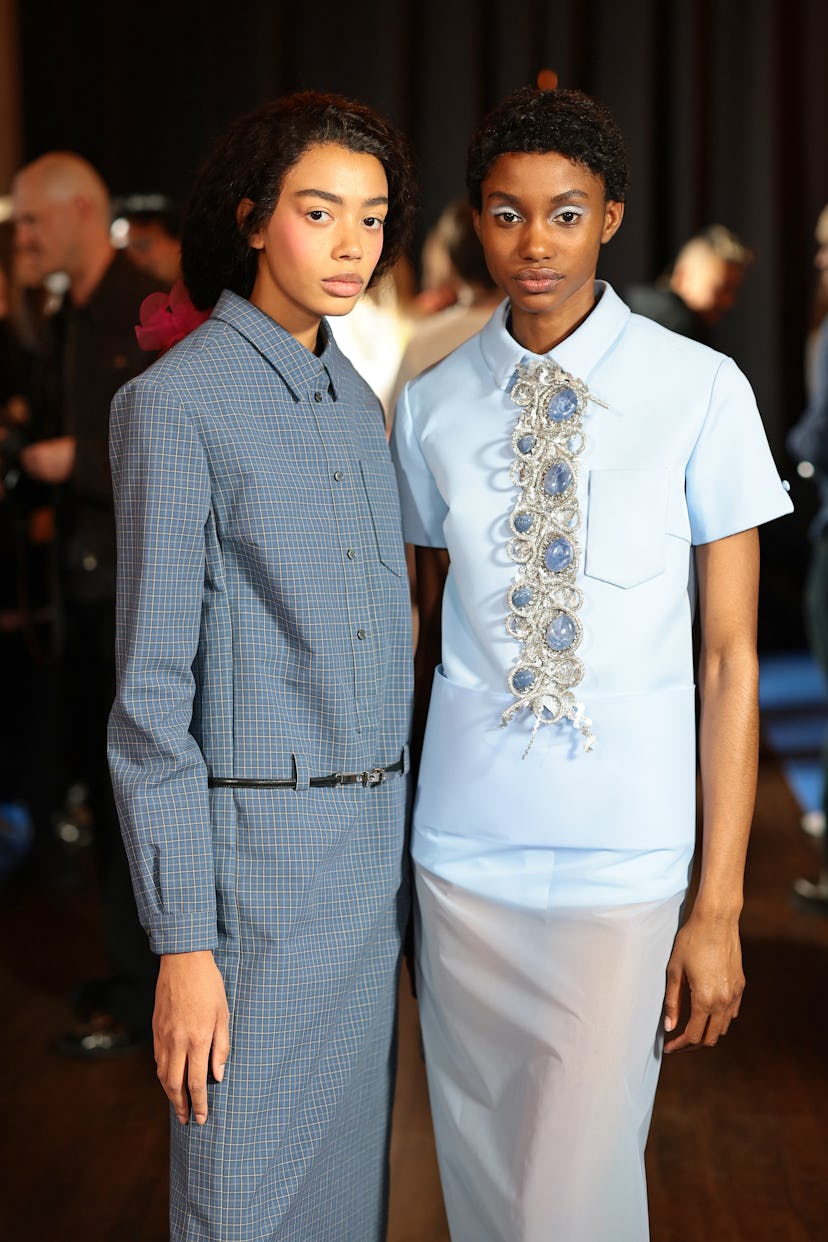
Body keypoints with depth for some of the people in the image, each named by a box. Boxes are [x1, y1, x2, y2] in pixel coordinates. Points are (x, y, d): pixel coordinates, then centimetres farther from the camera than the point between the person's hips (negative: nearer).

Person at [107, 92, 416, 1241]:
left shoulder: (355, 405, 11)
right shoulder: (174, 402, -11)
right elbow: (152, 689, -13)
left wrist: (403, 848, 17)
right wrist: (182, 944, -16)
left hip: (372, 844, 7)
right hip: (255, 846, -7)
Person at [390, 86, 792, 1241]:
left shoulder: (701, 391, -6)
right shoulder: (431, 406, 3)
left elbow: (730, 655, -5)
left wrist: (720, 905, -6)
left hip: (624, 856, -3)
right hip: (462, 853, 3)